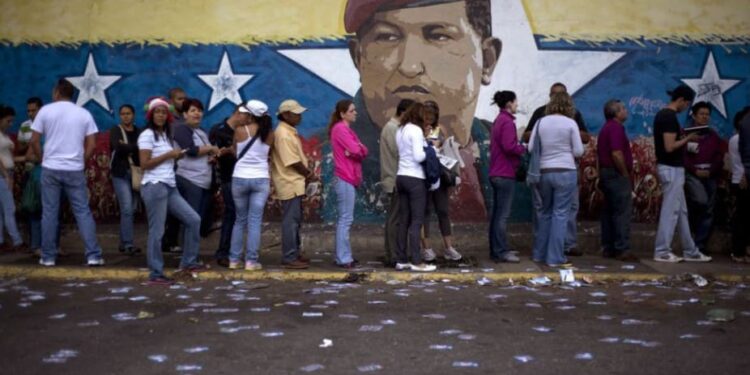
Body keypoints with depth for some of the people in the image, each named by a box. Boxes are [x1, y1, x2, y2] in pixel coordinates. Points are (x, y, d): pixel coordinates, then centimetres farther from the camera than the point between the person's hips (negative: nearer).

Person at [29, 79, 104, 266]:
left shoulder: (45, 110, 1)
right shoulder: (84, 114, 5)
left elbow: (34, 141, 0)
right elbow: (91, 145, 1)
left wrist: (42, 159, 14)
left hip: (50, 169, 0)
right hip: (75, 170, 1)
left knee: (49, 213, 6)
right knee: (83, 212, 2)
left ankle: (48, 257, 11)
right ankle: (93, 255, -2)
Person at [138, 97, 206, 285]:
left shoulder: (166, 134, 18)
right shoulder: (147, 135, -8)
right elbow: (144, 164, -15)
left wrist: (177, 156, 3)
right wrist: (169, 154, -13)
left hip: (170, 187, 8)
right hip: (155, 187, -8)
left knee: (193, 219, 6)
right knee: (157, 231, -5)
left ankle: (188, 261, 17)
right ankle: (156, 274, 3)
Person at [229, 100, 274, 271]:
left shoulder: (240, 130, -6)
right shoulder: (269, 134, 0)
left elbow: (235, 151, 6)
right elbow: (268, 154, 9)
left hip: (240, 178, 0)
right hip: (261, 179, 0)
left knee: (240, 220, 12)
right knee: (255, 221, 2)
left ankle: (234, 259, 13)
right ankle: (251, 260, 0)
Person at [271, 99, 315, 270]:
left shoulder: (289, 132, 14)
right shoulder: (283, 134, -18)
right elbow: (293, 162, -20)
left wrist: (307, 171, 4)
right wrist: (309, 174, -7)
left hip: (294, 183, 10)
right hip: (290, 184, -10)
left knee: (294, 220, 15)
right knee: (290, 221, -7)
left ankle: (294, 254, 24)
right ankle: (289, 258, -3)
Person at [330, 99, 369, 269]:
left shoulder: (346, 129, 20)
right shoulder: (340, 128, -10)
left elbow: (363, 151, 10)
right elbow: (356, 149, -18)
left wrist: (355, 150, -10)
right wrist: (358, 149, 3)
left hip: (350, 178, 10)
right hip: (345, 179, -10)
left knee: (344, 219, 11)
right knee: (346, 219, -9)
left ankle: (344, 256, 16)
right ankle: (344, 258, -7)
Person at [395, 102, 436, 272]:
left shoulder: (400, 130, 12)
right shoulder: (416, 130, -12)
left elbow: (407, 152, 10)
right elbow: (418, 156, -19)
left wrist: (425, 145, 6)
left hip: (401, 177, 8)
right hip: (415, 179, -8)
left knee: (403, 220, 9)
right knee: (416, 221, -3)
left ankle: (401, 260, 12)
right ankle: (417, 262, -2)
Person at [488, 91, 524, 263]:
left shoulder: (499, 120, 17)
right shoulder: (507, 121, -14)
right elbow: (509, 146, -23)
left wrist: (519, 147, 9)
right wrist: (524, 148, -7)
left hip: (496, 173, 10)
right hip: (505, 173, -10)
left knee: (497, 213, 13)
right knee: (503, 215, -7)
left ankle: (496, 250, 18)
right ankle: (502, 252, -4)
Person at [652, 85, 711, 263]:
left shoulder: (662, 114, 13)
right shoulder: (670, 117, -18)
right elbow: (670, 147, -23)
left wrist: (683, 136, 12)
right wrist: (687, 138, -10)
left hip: (669, 168, 10)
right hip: (672, 169, -10)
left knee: (681, 211, 14)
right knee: (670, 211, -4)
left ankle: (690, 251, 21)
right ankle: (662, 252, 2)